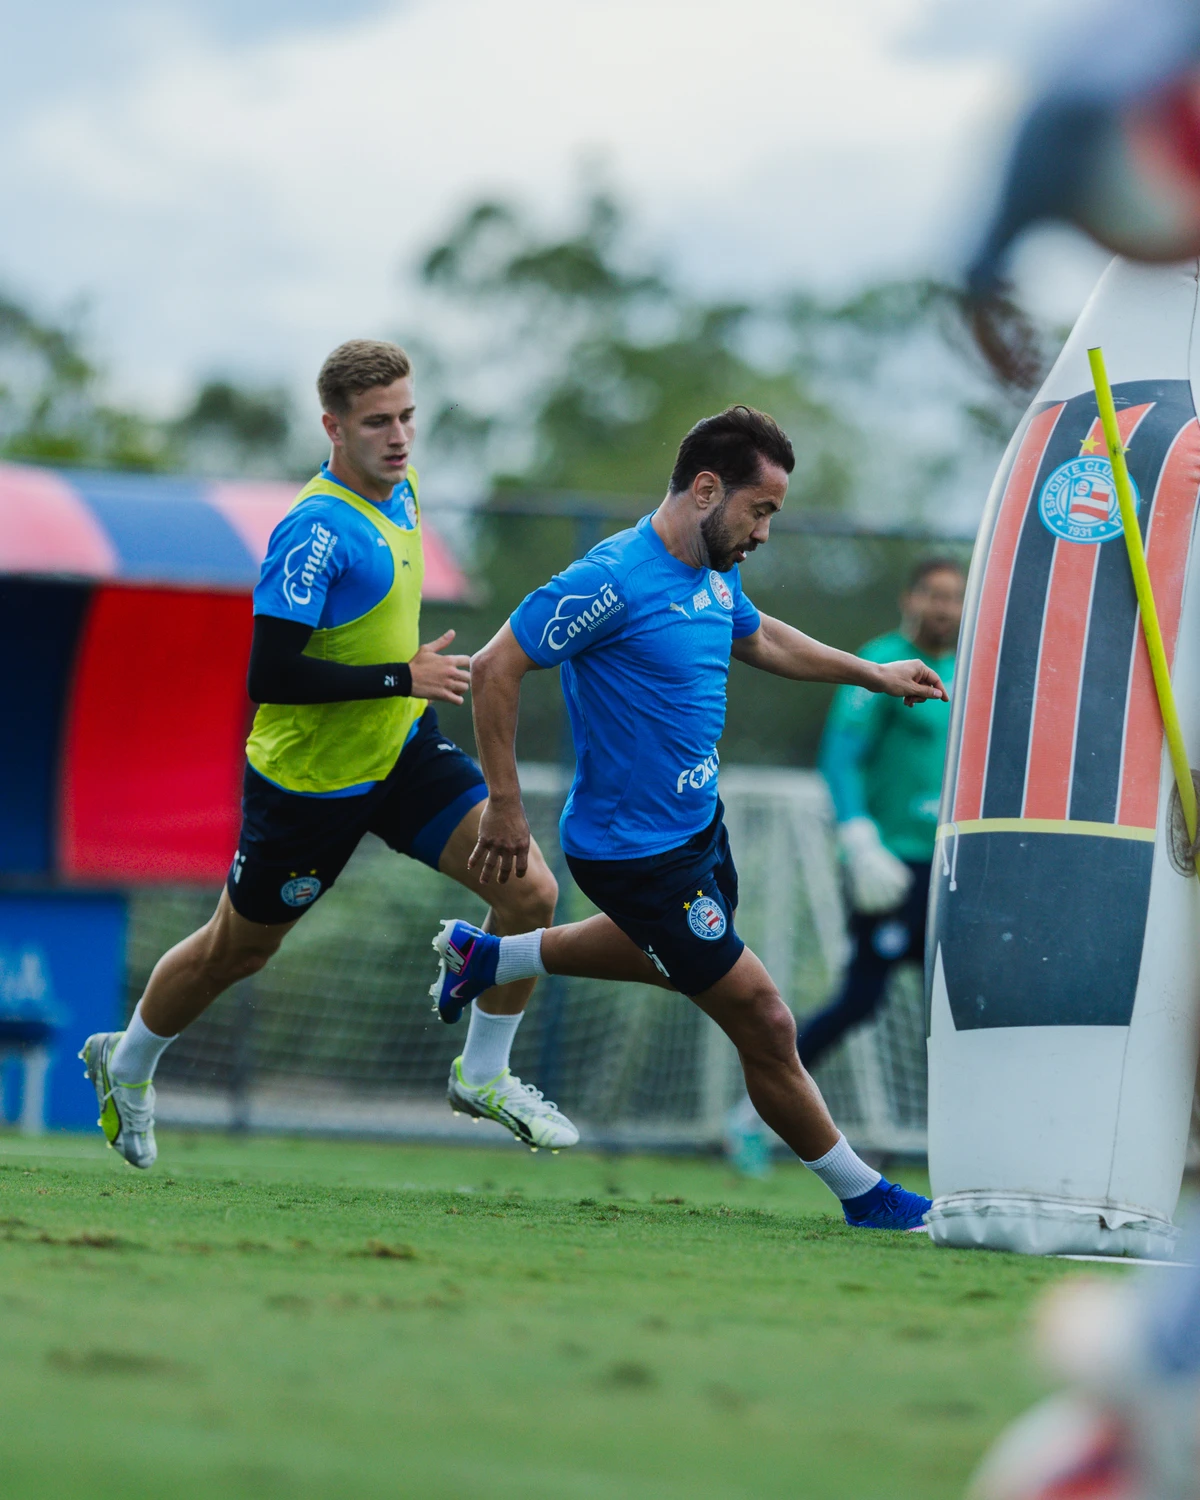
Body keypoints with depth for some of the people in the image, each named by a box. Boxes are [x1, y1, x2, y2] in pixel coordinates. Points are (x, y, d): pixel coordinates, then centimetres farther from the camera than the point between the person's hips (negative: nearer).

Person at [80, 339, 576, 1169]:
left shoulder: (399, 492, 2)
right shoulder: (317, 530, -26)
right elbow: (270, 675, -30)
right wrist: (401, 678, -27)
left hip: (403, 751, 7)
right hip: (310, 779, -7)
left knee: (530, 891, -10)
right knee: (235, 951, 12)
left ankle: (484, 1074, 8)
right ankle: (125, 1066, 39)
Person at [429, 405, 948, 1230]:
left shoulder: (715, 575, 2)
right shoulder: (615, 580, -26)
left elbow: (760, 638, 25)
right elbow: (496, 670, -22)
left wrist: (872, 673, 24)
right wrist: (506, 807, -20)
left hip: (697, 822, 10)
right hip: (637, 852, -10)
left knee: (680, 952, 37)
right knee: (764, 1025, -4)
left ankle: (485, 956, 47)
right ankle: (864, 1194, 11)